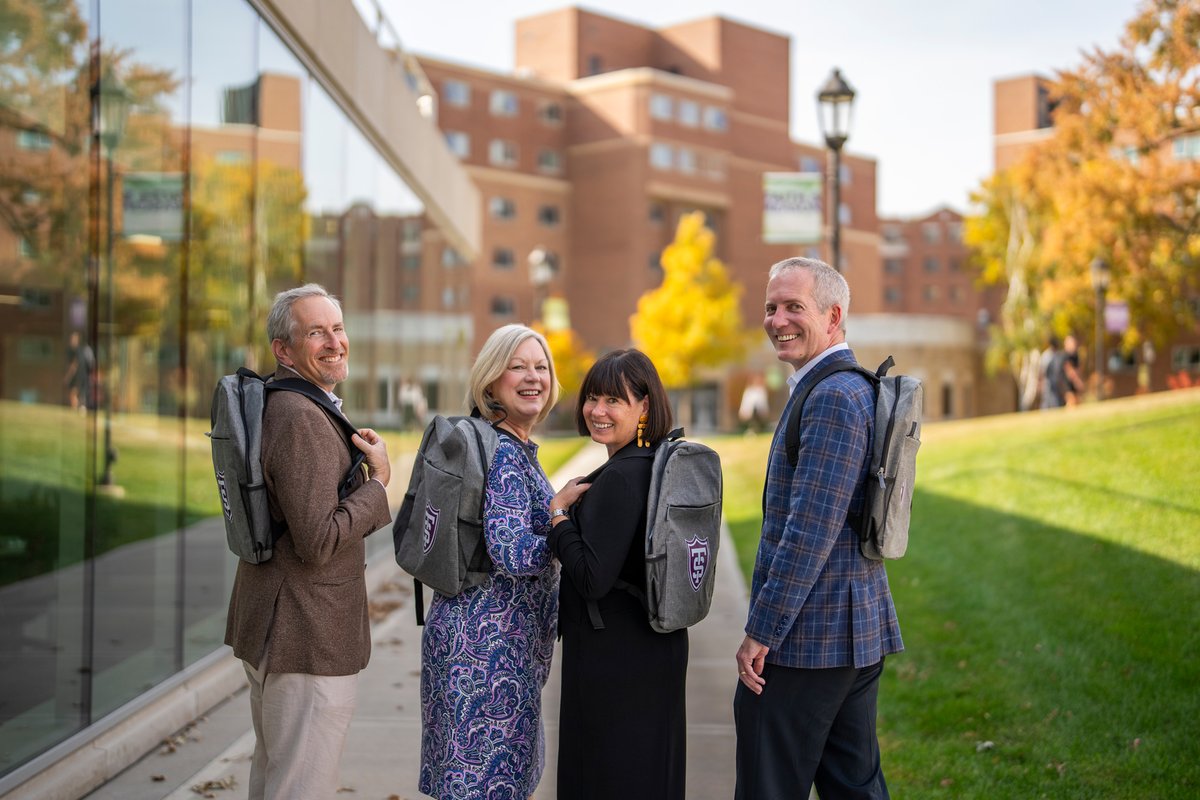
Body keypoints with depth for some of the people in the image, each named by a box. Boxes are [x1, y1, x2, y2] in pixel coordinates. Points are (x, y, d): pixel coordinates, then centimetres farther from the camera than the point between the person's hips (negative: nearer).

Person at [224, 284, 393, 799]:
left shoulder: (273, 405, 12)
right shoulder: (302, 419, -21)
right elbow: (319, 542, -25)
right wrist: (379, 480, -14)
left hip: (268, 624, 11)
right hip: (306, 638, -11)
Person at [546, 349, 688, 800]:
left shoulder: (620, 477, -22)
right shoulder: (662, 465, 7)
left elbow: (593, 579, -25)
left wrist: (558, 511, -14)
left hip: (614, 657, -10)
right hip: (657, 647, 10)